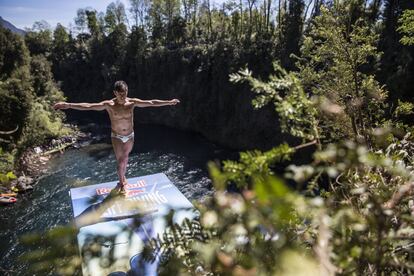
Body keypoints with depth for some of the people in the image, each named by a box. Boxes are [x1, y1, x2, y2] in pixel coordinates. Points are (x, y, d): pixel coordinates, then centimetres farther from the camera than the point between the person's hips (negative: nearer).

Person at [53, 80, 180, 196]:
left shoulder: (132, 102, -13)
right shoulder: (109, 104, -19)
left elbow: (152, 103, -10)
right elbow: (88, 106, -27)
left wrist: (169, 102, -9)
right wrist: (68, 105, -38)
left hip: (130, 136, 2)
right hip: (116, 137, -2)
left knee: (125, 158, 18)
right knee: (120, 161, 0)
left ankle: (122, 179, 43)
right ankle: (122, 182, 26)